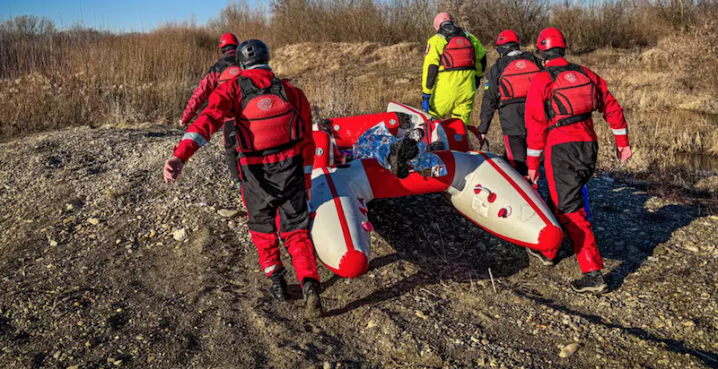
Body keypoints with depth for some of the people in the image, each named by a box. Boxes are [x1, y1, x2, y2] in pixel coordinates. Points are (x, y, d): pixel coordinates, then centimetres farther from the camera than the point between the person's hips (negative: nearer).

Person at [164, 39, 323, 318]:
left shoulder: (233, 89, -6)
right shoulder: (291, 91, 1)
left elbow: (208, 120, -24)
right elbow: (306, 141, 4)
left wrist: (181, 155, -35)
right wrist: (307, 180, 14)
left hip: (256, 174, -1)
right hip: (290, 170, 1)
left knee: (262, 225, 23)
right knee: (296, 231, 9)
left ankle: (276, 279, 22)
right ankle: (309, 286, -8)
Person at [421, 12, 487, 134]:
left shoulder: (436, 40, 0)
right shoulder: (468, 37, 15)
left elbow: (430, 68, -8)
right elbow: (481, 57, 26)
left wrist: (426, 95, -9)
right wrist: (477, 76, 41)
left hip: (446, 88, -4)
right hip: (468, 89, 4)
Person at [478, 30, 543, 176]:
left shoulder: (497, 68, 2)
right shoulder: (536, 62, 12)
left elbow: (489, 101, 2)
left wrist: (482, 129, 6)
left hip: (512, 122, -4)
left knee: (517, 163, -2)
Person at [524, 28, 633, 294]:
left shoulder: (541, 81, -7)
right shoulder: (586, 74, 11)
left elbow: (536, 126, -9)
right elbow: (612, 108, 13)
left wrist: (532, 164, -3)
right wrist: (622, 142, 22)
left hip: (561, 149, -7)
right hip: (588, 146, 7)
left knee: (570, 211, -5)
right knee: (559, 199, 23)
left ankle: (593, 274, -9)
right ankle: (547, 250, 39)